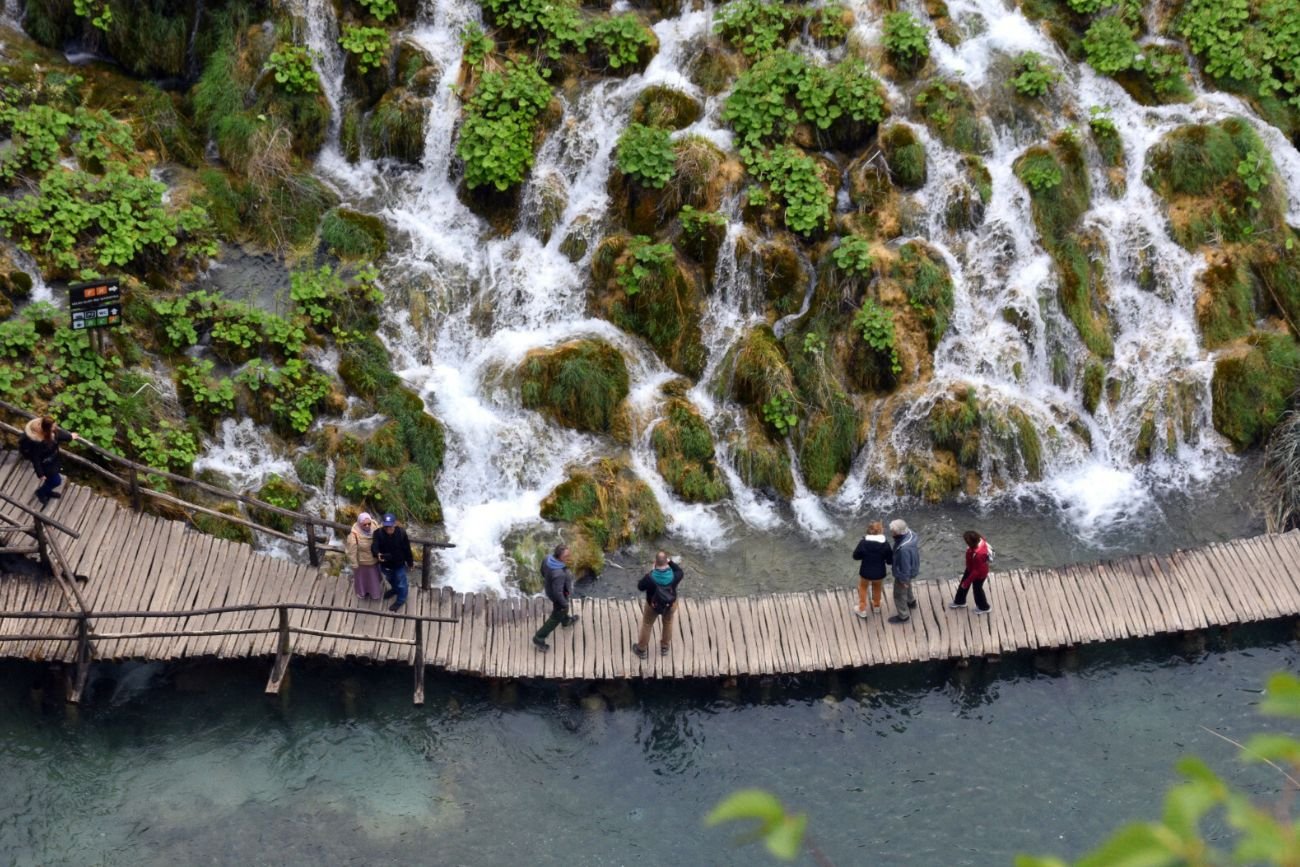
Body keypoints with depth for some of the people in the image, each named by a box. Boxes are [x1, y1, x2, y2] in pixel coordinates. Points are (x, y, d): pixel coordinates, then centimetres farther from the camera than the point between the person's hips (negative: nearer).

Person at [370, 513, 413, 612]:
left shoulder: (401, 533, -27)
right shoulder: (379, 533, -26)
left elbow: (407, 549, -14)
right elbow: (374, 546, -38)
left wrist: (410, 562, -3)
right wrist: (377, 554, -61)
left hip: (399, 564, -3)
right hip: (385, 563, 3)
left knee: (400, 582, 18)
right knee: (390, 579, 33)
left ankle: (401, 600, 44)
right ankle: (395, 589, 65)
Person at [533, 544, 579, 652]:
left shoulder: (548, 558, -24)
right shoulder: (559, 574, -46)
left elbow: (543, 570, -3)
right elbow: (557, 593, -35)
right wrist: (564, 604, -18)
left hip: (551, 588, 7)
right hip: (559, 595, -7)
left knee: (563, 608, 36)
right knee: (556, 617, 17)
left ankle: (566, 621, 66)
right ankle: (539, 639, 30)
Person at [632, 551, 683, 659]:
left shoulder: (650, 578, -34)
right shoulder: (674, 576, -29)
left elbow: (640, 587, -14)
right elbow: (679, 571, -4)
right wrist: (670, 562, -2)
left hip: (653, 605, -1)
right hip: (670, 604, 2)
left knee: (647, 625, 25)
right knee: (668, 623, 30)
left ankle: (641, 649, 42)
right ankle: (665, 648, 49)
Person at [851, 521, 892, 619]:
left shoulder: (863, 542, -22)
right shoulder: (885, 545, -22)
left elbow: (856, 556, -11)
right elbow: (890, 561, -13)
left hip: (865, 572, -1)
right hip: (879, 573, 1)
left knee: (862, 588, 29)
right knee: (877, 589, 32)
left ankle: (862, 610, 39)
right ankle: (876, 606, 54)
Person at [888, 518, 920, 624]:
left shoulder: (904, 548, -45)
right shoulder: (909, 533, -18)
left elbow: (905, 566, -31)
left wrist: (904, 580, -14)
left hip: (903, 573, -8)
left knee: (899, 595, 17)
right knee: (907, 588, 35)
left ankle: (903, 616, 38)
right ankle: (911, 602, 62)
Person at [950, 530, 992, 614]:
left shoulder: (979, 554, -46)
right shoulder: (979, 540, -22)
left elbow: (976, 571, -32)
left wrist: (967, 582, -19)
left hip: (979, 574, -8)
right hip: (972, 568, 8)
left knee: (977, 590, 21)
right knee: (963, 584, 27)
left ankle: (984, 607, 50)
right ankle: (959, 601, 54)